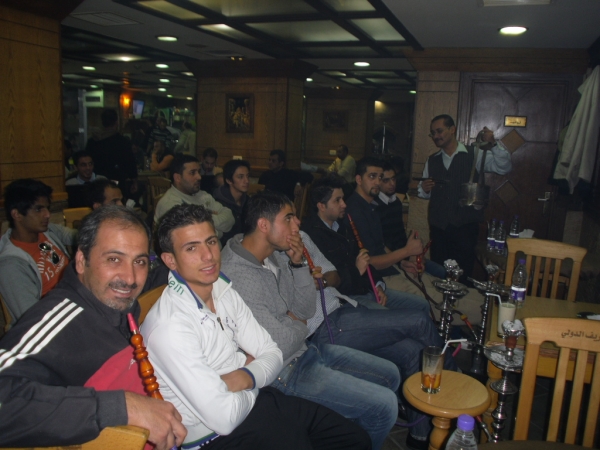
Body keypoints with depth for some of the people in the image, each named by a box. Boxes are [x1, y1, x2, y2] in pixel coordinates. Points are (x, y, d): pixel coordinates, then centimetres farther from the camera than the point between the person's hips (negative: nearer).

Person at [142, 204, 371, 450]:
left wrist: (248, 377, -16)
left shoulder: (224, 291, -1)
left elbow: (271, 354, 6)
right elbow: (224, 417, -26)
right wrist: (251, 366, -8)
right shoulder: (169, 326, -25)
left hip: (253, 398, 7)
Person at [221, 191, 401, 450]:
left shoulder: (270, 256, 1)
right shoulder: (237, 276, -29)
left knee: (390, 375, 15)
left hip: (304, 349, 9)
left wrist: (297, 265, -10)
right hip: (285, 372, -9)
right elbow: (281, 346, -26)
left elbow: (306, 310, 4)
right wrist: (298, 324, -4)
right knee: (384, 405, -11)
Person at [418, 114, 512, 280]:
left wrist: (493, 143, -25)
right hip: (438, 228, 3)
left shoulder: (474, 154, 1)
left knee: (462, 276, -1)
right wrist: (424, 189, -8)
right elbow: (425, 194, 16)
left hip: (465, 228, -3)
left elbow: (504, 167, -10)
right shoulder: (432, 161, 12)